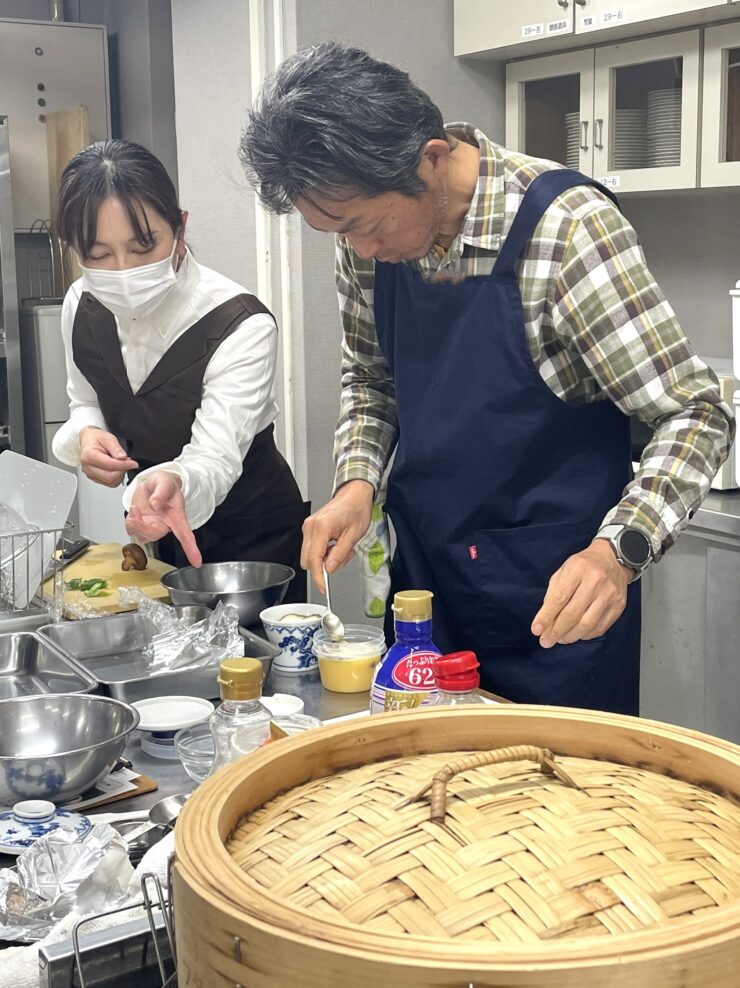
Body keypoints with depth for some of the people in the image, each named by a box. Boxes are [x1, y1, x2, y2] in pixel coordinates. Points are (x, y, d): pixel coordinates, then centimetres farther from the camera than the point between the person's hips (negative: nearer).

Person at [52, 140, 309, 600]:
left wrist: (174, 484, -57)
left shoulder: (243, 327, -28)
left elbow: (215, 458, -34)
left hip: (252, 540, -5)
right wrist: (85, 435, -17)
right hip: (153, 535, 5)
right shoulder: (83, 308, -11)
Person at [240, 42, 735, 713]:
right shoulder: (367, 236, -5)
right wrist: (358, 482, -6)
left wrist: (618, 550, -34)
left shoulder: (566, 227, -22)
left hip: (556, 605, -5)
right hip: (424, 580, 6)